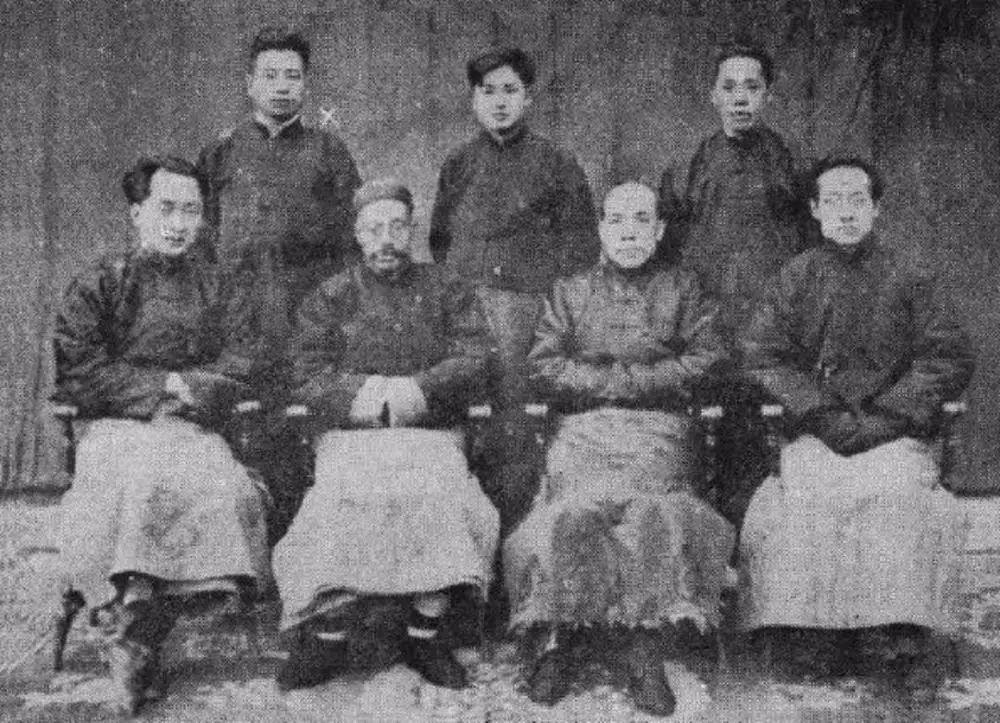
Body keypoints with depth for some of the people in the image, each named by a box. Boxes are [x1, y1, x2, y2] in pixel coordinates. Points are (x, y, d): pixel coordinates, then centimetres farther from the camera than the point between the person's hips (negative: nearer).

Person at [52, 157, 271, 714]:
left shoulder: (207, 285, 18)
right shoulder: (99, 285, 8)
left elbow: (234, 370, 14)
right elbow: (76, 373, -1)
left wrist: (188, 391, -7)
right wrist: (163, 384, -6)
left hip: (192, 430, 3)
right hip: (116, 431, -2)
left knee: (229, 490, -29)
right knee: (142, 486, -37)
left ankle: (138, 639, -20)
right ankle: (136, 622, -22)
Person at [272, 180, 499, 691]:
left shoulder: (448, 292, 14)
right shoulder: (327, 300, 14)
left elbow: (473, 361, 1)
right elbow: (309, 379, 3)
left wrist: (415, 392, -15)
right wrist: (365, 396, -15)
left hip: (432, 433, 0)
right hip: (349, 437, 0)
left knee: (441, 495, -31)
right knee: (347, 497, -32)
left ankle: (427, 631, -19)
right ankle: (331, 633, -23)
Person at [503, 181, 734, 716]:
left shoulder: (682, 290, 20)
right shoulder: (570, 292, 21)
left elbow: (706, 361, 7)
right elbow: (543, 366, 9)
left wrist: (632, 380, -3)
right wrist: (614, 382, -4)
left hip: (660, 430, 0)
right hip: (583, 428, 1)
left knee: (651, 510, -33)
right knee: (574, 508, -31)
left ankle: (645, 645, -28)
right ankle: (562, 633, -23)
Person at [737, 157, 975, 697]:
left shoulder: (908, 280, 10)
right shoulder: (797, 278, 12)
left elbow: (951, 360, 5)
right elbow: (761, 355, 5)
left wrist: (885, 417, -6)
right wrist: (822, 413, -8)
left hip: (894, 432, 0)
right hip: (815, 433, 1)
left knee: (897, 492, -30)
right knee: (806, 493, -29)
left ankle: (904, 640, -24)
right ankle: (814, 633, -23)